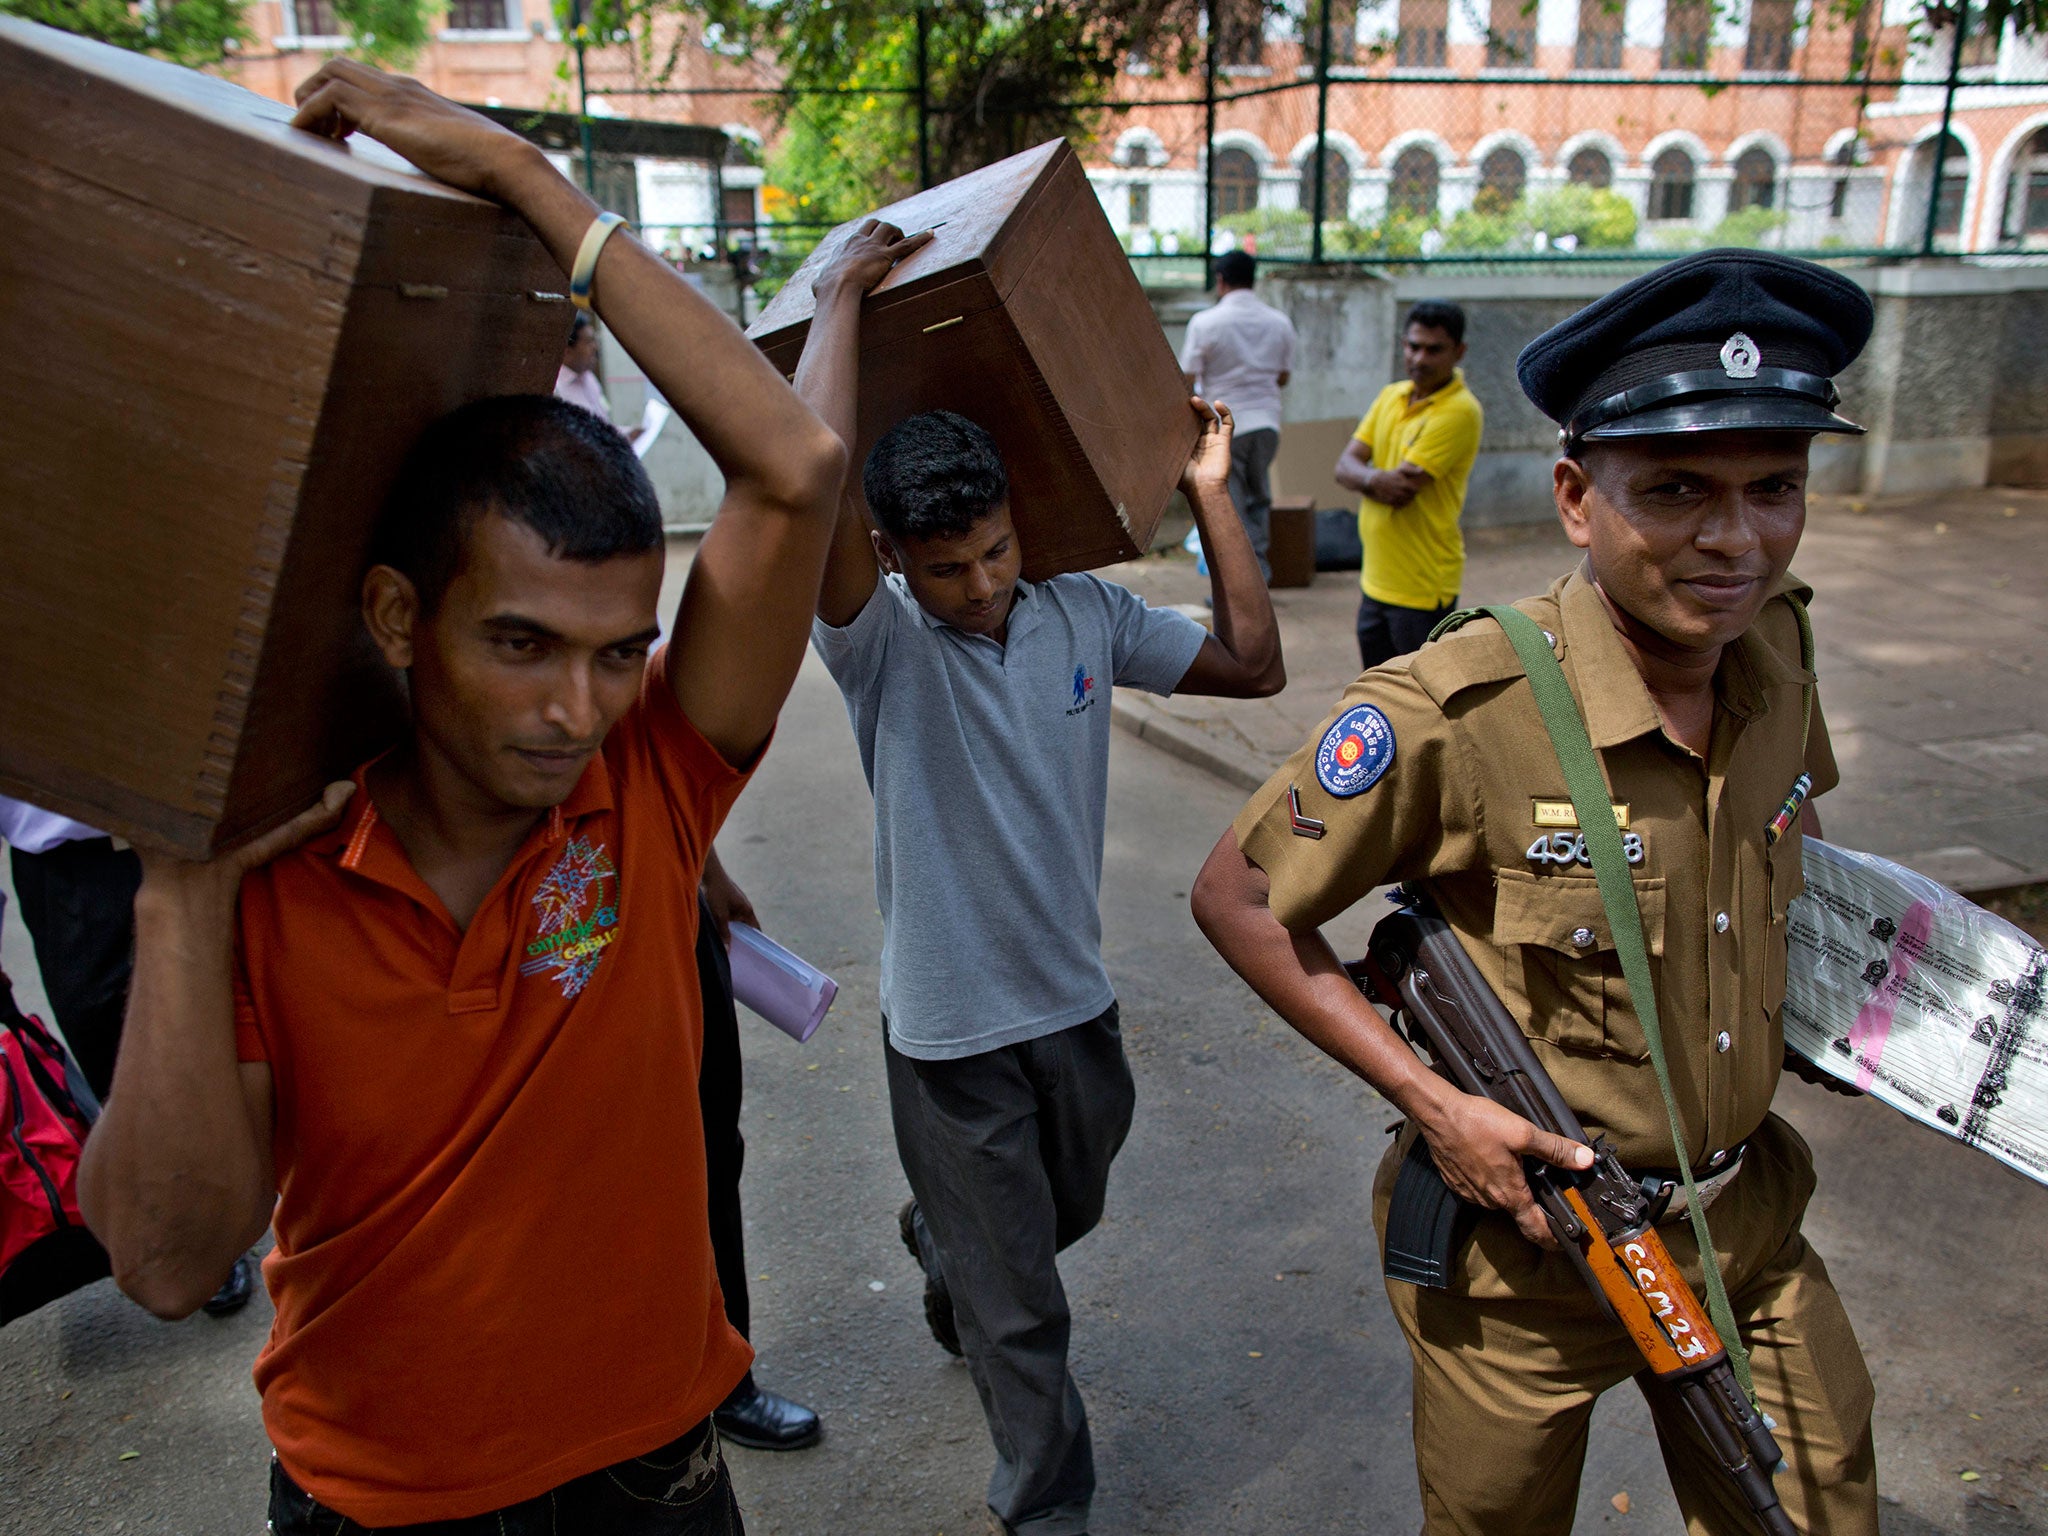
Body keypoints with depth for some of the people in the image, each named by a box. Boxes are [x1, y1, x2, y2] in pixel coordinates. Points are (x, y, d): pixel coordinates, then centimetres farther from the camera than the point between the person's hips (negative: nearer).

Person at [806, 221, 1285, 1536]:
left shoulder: (1087, 615, -4)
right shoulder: (881, 642, -19)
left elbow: (1253, 664, -1)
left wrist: (1211, 494, -6)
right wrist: (843, 304, -27)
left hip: (1077, 1004, 6)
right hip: (952, 1031, -5)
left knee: (1060, 1219, 31)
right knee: (1019, 1310, 10)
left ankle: (940, 1250, 64)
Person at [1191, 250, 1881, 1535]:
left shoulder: (1775, 647, -6)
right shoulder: (1455, 714, -27)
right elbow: (1236, 900, -17)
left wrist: (1802, 1007, 6)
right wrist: (1431, 1101, -21)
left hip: (1751, 1225, 5)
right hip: (1524, 1231, -5)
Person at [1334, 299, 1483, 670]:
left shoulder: (1459, 411, -16)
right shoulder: (1392, 396, 9)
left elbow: (1403, 489, -24)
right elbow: (1345, 465, 0)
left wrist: (1364, 480, -7)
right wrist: (1374, 479, -21)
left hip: (1424, 587, -8)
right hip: (1376, 578, 8)